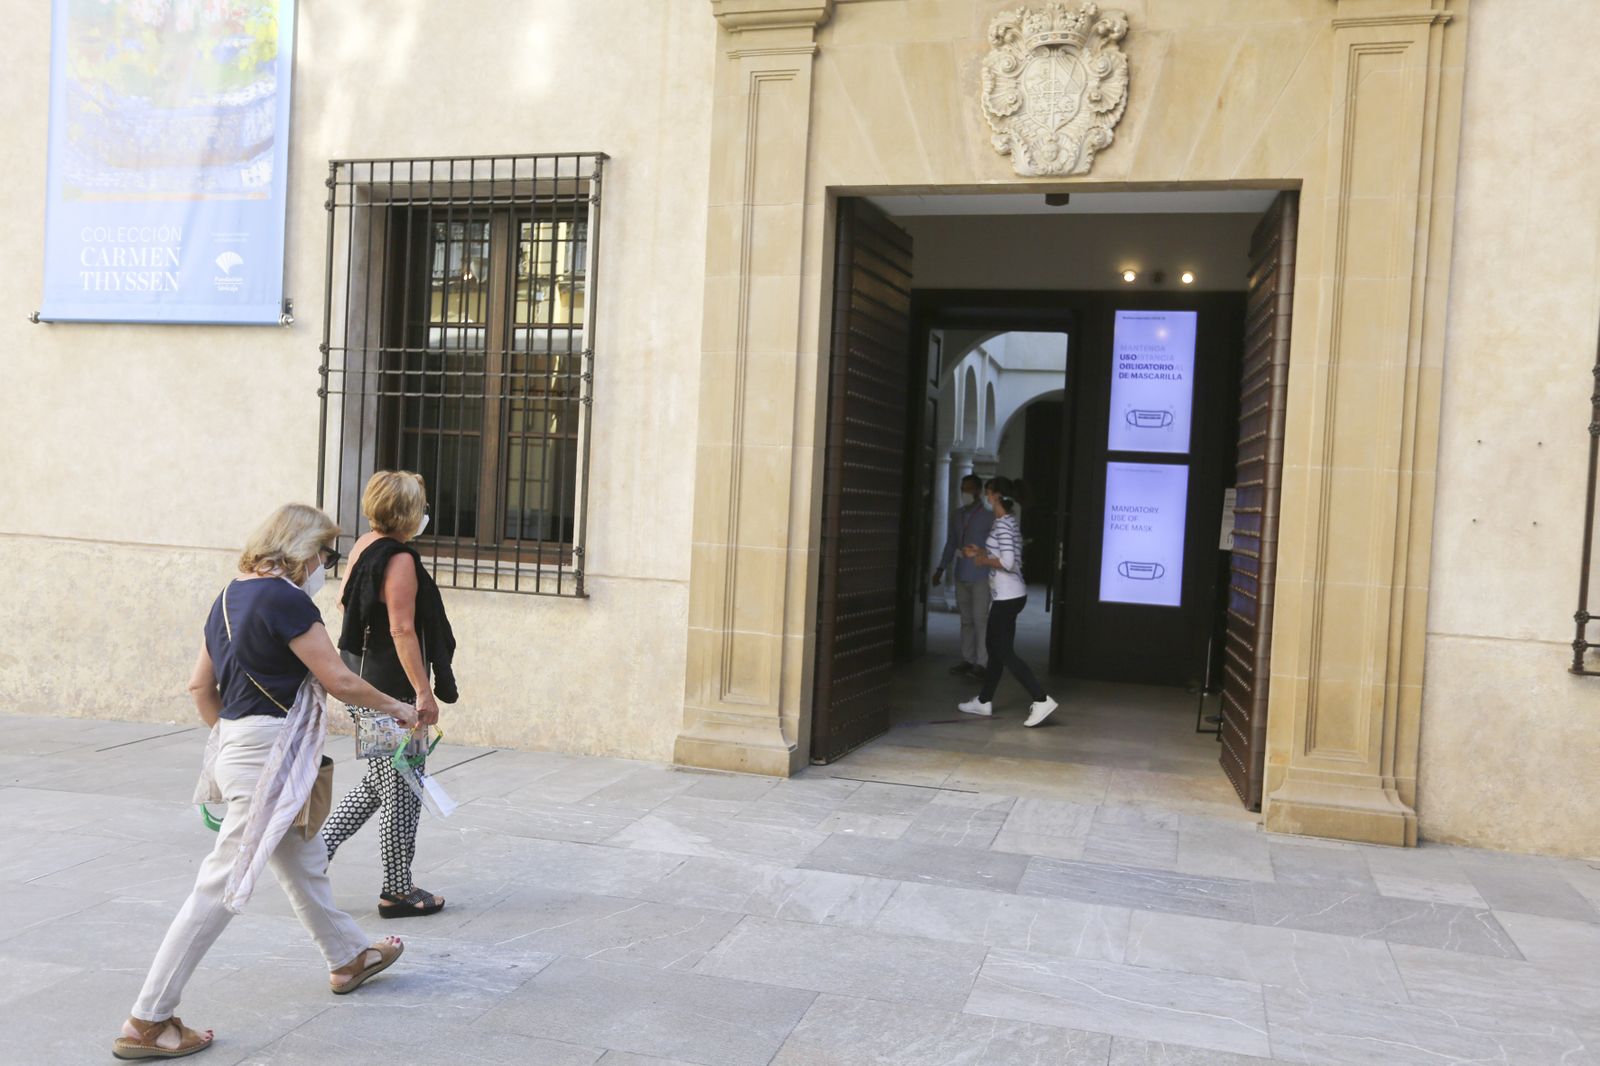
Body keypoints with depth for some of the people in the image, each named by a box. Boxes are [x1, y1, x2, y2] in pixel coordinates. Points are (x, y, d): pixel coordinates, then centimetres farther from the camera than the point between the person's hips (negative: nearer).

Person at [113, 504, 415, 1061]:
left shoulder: (232, 594, 10)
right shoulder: (286, 599, -17)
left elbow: (200, 686, 14)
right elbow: (341, 682, -14)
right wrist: (397, 707, 1)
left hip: (235, 740, 10)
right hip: (268, 754, -10)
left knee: (304, 863, 23)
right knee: (224, 885, -4)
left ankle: (349, 958, 40)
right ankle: (147, 1021, 3)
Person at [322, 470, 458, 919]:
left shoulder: (363, 546, 8)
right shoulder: (401, 561, -19)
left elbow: (343, 602, 22)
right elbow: (403, 631, -21)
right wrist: (424, 692, -20)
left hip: (361, 683, 9)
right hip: (392, 692, -9)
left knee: (376, 783, 23)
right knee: (402, 793, 3)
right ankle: (397, 892, 13)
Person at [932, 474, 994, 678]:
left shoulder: (989, 516, -5)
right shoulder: (956, 515, 13)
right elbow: (951, 543, 19)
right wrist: (941, 569, 18)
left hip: (980, 576, -6)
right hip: (961, 575, 6)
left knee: (980, 619, -5)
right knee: (966, 620, 10)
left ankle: (981, 663, -2)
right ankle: (967, 660, 16)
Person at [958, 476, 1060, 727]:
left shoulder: (1003, 525, -17)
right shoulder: (1009, 521, 13)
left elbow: (1007, 562, -25)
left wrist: (983, 560, -10)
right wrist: (979, 552, 17)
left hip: (1007, 597, -10)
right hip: (1008, 595, 10)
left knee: (1004, 652, -6)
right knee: (995, 647, 16)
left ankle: (1042, 700, -10)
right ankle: (984, 701, 25)